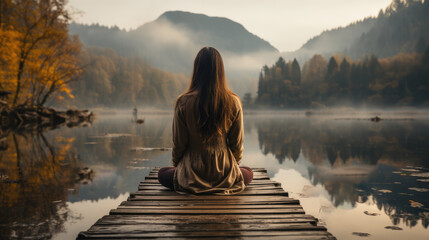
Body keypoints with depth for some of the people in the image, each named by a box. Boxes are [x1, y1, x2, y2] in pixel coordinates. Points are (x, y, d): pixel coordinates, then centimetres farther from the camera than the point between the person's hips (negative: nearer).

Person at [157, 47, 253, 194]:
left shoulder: (183, 102, -14)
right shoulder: (233, 102, -11)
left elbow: (178, 144, -6)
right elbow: (237, 144, -1)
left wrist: (176, 166, 16)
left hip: (192, 177, 0)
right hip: (226, 177, 1)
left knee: (163, 173, 32)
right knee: (248, 173, 35)